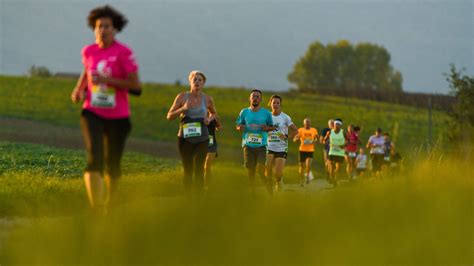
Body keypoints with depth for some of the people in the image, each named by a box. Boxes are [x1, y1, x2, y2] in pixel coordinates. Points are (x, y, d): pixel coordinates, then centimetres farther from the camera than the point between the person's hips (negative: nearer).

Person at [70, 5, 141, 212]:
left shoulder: (124, 53, -10)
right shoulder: (88, 51, 3)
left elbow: (135, 85, -12)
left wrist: (106, 79, -20)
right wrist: (78, 90, 7)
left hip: (117, 117, -1)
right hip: (92, 113, 1)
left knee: (112, 164, 14)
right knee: (94, 158, -21)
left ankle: (109, 204, 41)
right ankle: (96, 209, -29)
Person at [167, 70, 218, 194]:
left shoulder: (207, 99, 2)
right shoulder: (182, 97, -2)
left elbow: (214, 113, 22)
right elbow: (169, 116, 0)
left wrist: (209, 119, -2)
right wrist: (183, 108, -16)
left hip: (202, 139, 0)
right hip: (185, 138, 0)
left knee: (199, 169, -5)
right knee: (188, 170, 5)